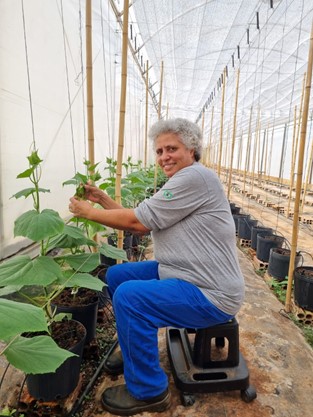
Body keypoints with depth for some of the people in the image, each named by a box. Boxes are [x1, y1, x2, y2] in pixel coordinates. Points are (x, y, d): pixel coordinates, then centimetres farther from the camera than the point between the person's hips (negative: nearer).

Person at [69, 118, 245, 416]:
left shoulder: (195, 177, -19)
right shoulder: (179, 183, 13)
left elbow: (138, 221, -20)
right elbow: (139, 225, 10)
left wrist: (88, 212, -8)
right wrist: (103, 199, 5)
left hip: (210, 294, -10)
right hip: (180, 273, 10)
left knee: (129, 296, -25)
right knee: (116, 275, 11)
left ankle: (148, 391, -1)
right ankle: (137, 351, 27)